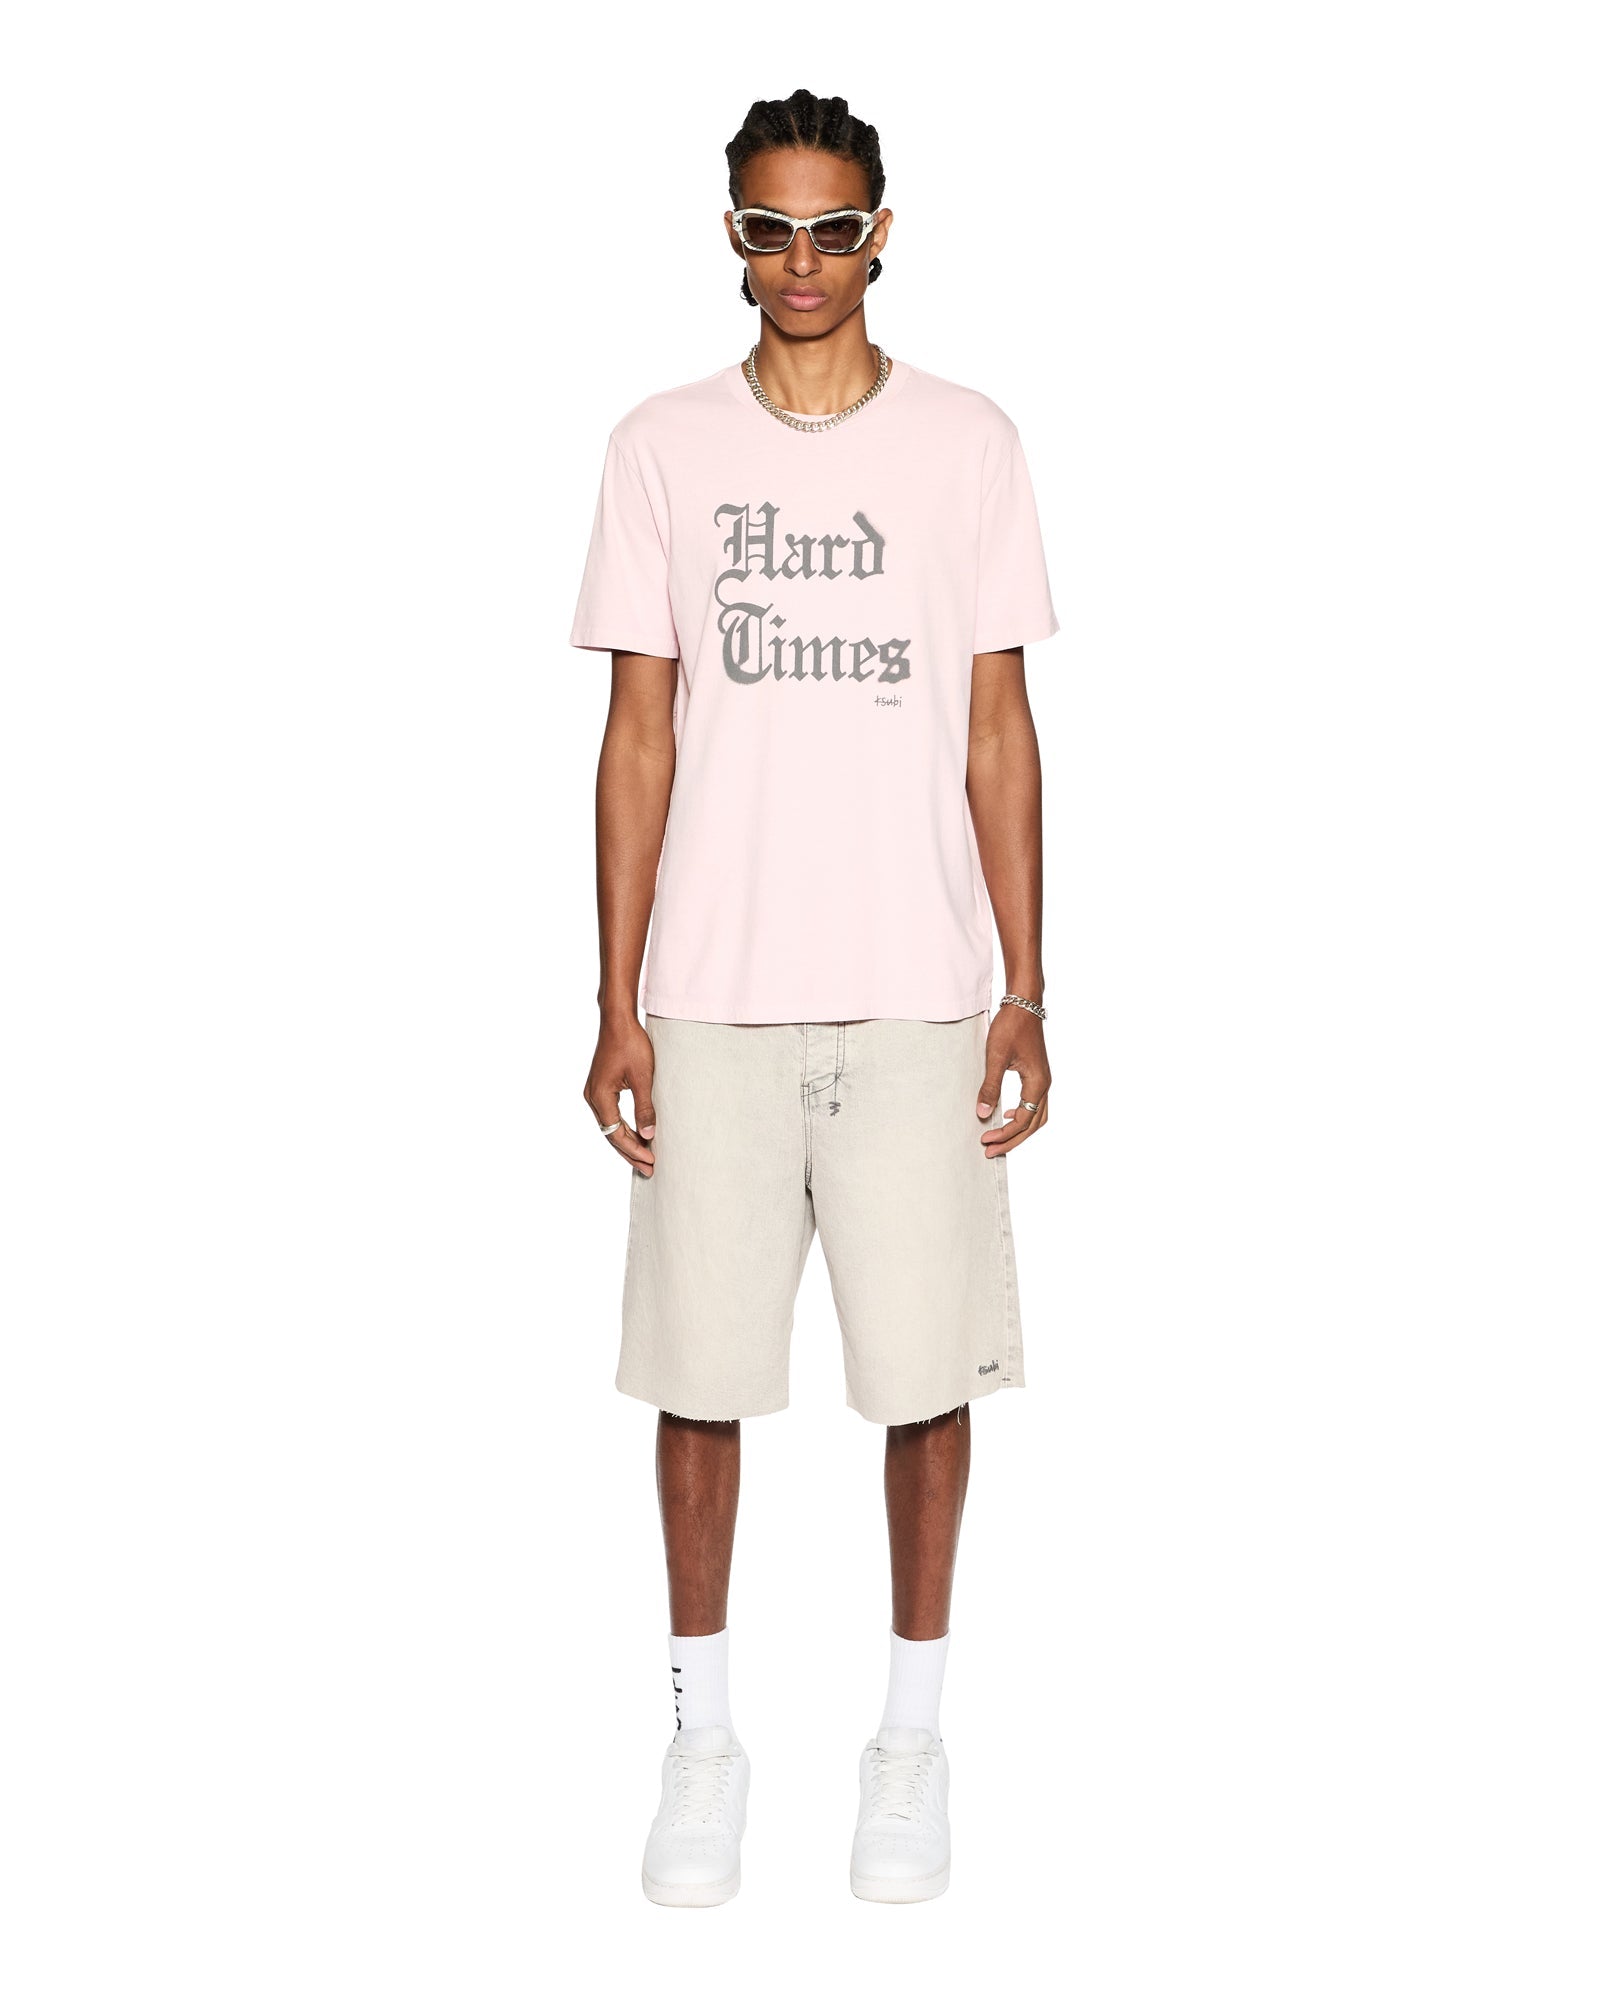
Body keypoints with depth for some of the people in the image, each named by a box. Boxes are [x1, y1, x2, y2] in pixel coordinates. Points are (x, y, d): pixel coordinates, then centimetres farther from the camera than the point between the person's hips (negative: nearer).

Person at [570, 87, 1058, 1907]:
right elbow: (638, 738, 4)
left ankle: (912, 1727, 23)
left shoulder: (967, 442, 4)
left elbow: (998, 733, 4)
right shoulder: (663, 448, 5)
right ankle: (703, 1725, 23)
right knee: (700, 1364, 6)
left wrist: (1025, 991, -1)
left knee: (923, 1363, 5)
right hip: (712, 995, 1)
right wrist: (617, 1004, -1)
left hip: (917, 995, 0)